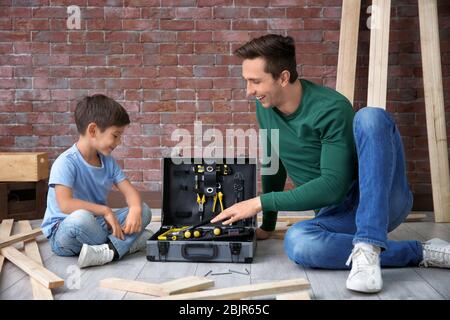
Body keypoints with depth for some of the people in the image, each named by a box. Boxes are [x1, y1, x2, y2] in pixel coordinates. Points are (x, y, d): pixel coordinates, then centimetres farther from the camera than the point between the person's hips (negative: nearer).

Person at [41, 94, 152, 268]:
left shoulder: (108, 161, 5)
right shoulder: (66, 162, -18)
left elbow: (129, 191, 2)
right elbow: (65, 204, -30)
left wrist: (135, 209, -21)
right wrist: (105, 210, -24)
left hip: (99, 223, 7)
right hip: (62, 232, -7)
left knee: (144, 210, -6)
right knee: (81, 217, -40)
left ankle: (107, 251, -27)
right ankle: (125, 243, -16)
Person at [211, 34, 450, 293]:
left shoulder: (331, 109, -19)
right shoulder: (265, 109, 1)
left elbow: (333, 186, -24)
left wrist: (261, 202, -22)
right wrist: (268, 225, 21)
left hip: (383, 200, -4)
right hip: (337, 213, 5)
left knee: (371, 116, -30)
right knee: (296, 242, -32)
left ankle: (367, 246, -34)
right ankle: (419, 252, -18)